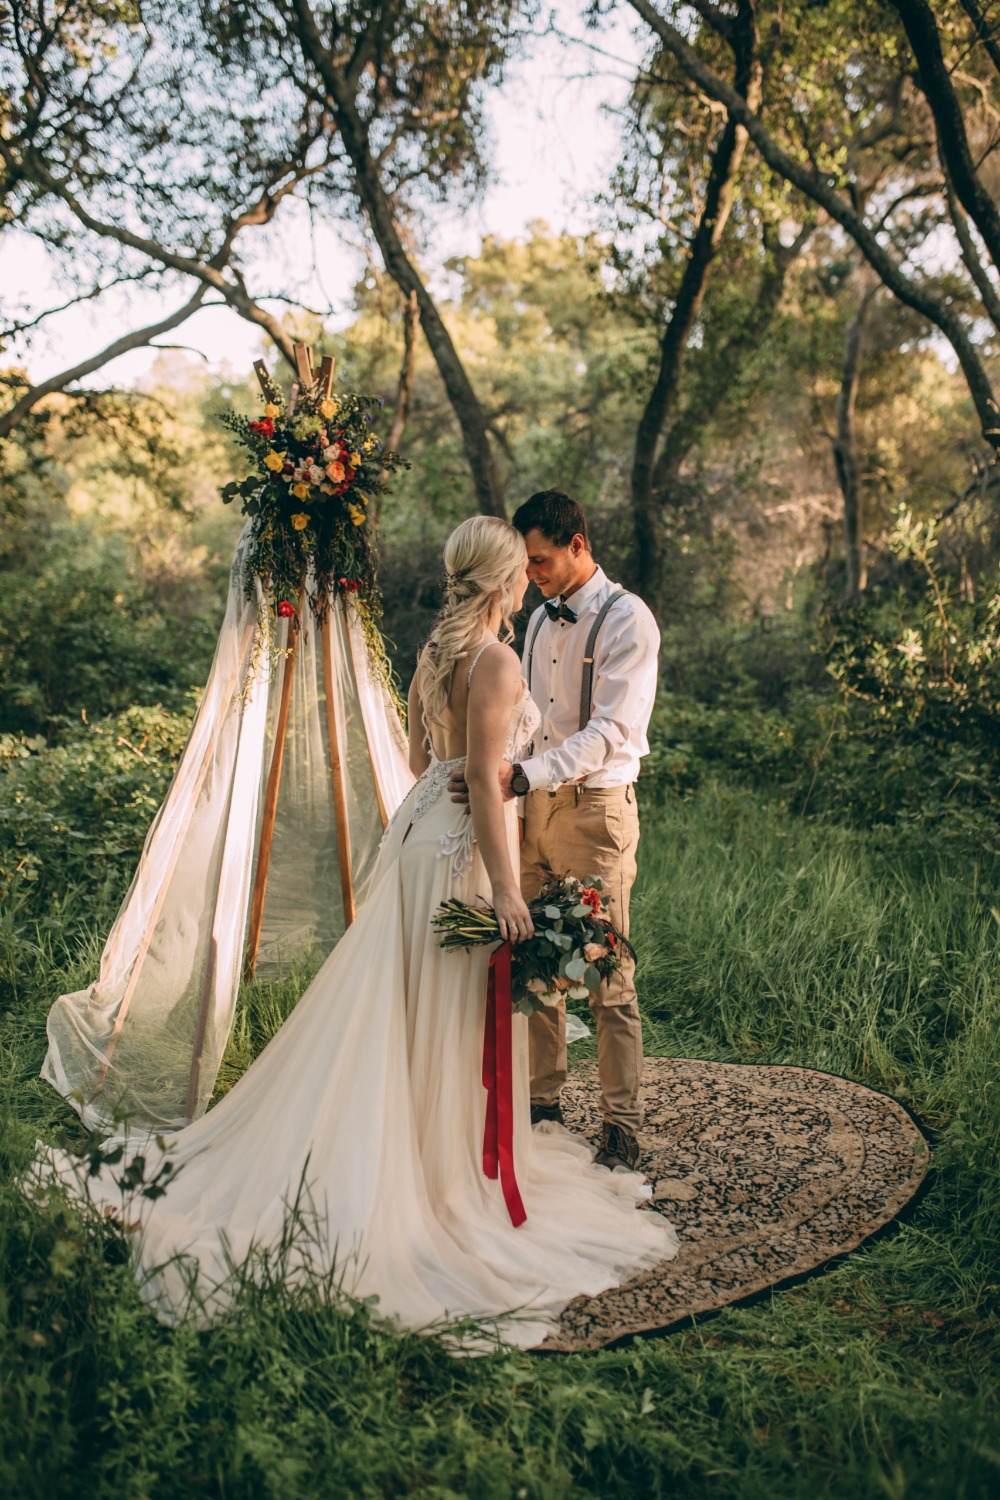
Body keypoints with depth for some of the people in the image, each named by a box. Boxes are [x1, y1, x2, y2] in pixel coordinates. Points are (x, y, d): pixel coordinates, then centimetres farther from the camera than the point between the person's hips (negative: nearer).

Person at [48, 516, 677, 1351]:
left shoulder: (435, 653, 7)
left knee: (406, 1003, 17)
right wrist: (506, 888, -21)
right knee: (456, 1013, 3)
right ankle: (451, 1167, 18)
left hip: (421, 829, 9)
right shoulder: (497, 661, -19)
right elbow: (484, 780, -23)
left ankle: (399, 1154, 31)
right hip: (466, 846, -9)